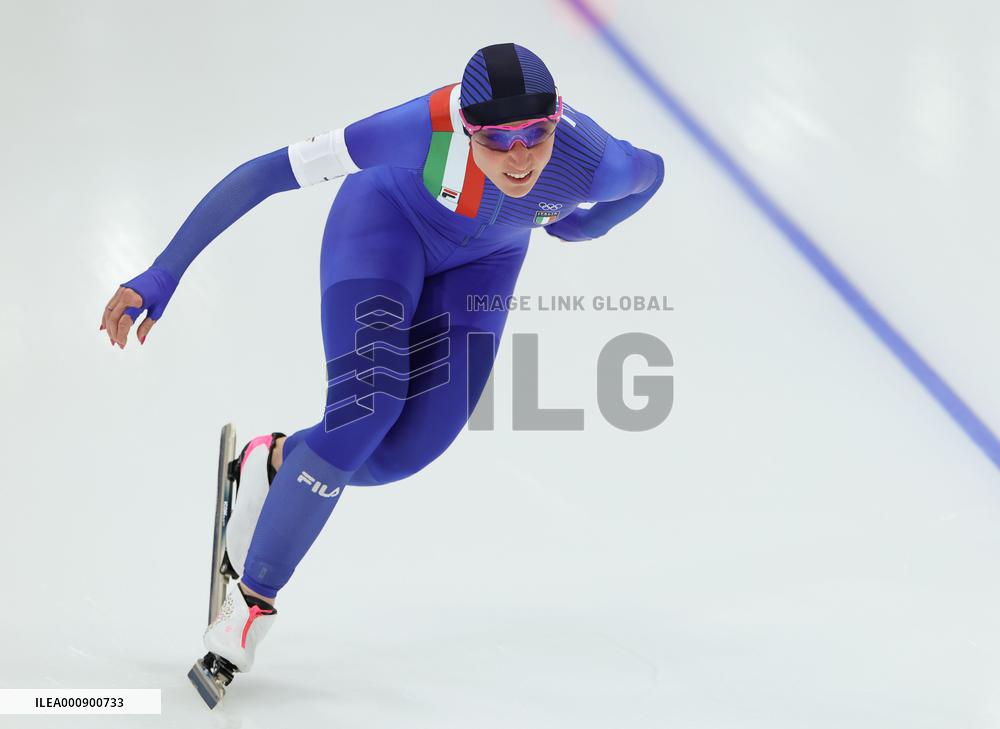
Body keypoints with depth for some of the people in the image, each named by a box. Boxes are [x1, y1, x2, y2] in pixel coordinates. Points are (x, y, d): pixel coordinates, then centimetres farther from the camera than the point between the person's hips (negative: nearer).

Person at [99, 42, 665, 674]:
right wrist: (161, 276, -37)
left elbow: (652, 169, -6)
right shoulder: (429, 126, -40)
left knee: (411, 449, -11)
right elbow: (264, 175, -36)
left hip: (480, 264, 3)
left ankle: (278, 459, 21)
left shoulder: (596, 164, -33)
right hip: (389, 217, -3)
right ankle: (255, 596, -4)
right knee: (366, 407, -23)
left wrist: (582, 226, 7)